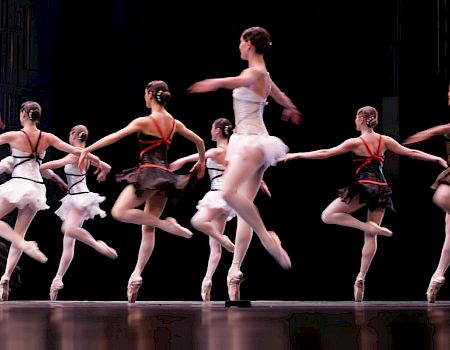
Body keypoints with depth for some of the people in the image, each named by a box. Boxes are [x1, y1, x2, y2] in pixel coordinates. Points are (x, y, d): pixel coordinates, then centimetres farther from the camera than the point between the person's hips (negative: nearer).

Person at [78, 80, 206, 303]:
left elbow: (114, 137, -10)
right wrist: (201, 163, 34)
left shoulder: (144, 121, -8)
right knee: (148, 228, 9)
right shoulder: (174, 123, 10)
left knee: (119, 211, -12)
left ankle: (167, 225, -16)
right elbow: (199, 141, 18)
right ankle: (137, 274, 3)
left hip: (148, 174, -8)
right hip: (164, 176, 8)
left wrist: (88, 149, -4)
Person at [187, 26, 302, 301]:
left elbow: (242, 80, -36)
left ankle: (267, 237, -20)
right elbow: (283, 99, 36)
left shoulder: (255, 72, -10)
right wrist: (291, 109, 60)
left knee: (229, 191, -28)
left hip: (252, 142, -10)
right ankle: (235, 269, 4)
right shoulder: (262, 74, 18)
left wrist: (216, 82, -55)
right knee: (244, 205, 5)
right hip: (248, 142, 10)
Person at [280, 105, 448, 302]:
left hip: (363, 187, -6)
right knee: (370, 237, 9)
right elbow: (411, 153, 11)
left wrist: (296, 155, 1)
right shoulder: (385, 141, 7)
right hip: (381, 189, 6)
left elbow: (326, 153, -4)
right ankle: (361, 277, 4)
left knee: (328, 216, 1)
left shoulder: (355, 143, -4)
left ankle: (368, 227, -12)